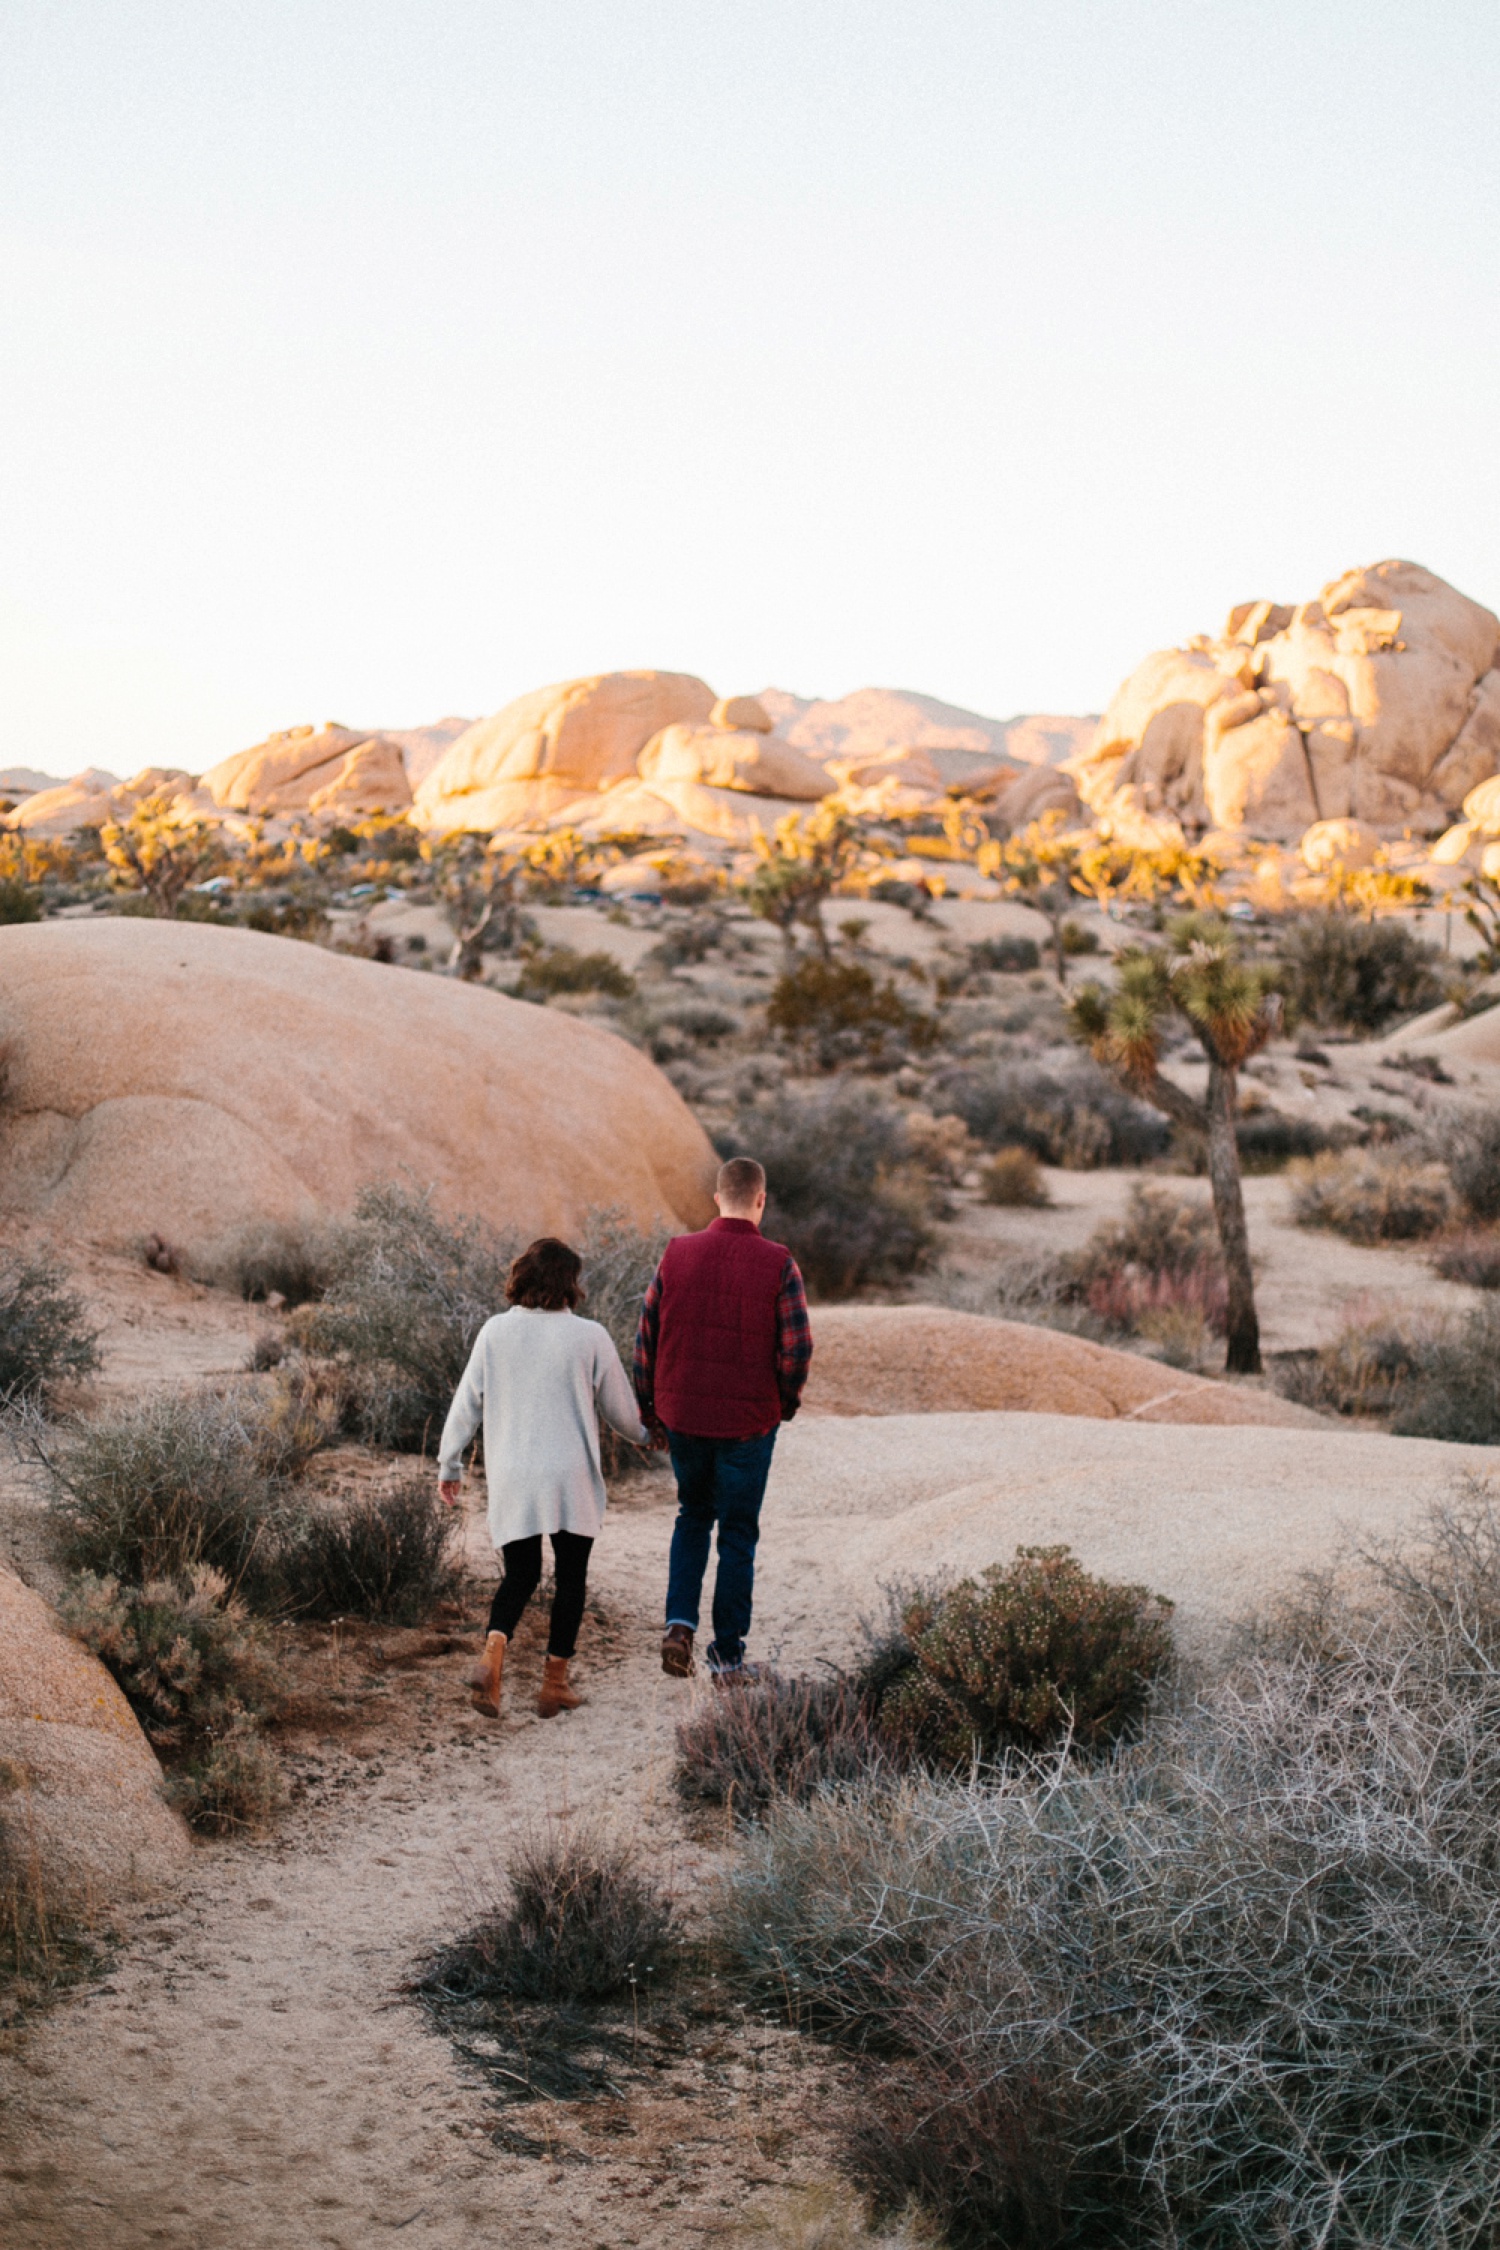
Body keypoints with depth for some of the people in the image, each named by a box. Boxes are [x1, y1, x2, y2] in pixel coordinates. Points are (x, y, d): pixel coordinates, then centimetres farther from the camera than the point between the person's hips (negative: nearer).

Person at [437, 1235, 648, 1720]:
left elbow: (466, 1403, 4)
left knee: (519, 1574, 13)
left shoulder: (495, 1332, -2)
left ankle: (492, 1654, -12)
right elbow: (619, 1408, 5)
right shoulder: (590, 1337, -7)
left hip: (511, 1480, 2)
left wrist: (449, 1465, 16)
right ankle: (554, 1683, 14)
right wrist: (643, 1434, 27)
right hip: (571, 1480, -2)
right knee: (570, 1578, 13)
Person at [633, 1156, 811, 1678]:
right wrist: (786, 1402, 7)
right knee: (738, 1532, 11)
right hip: (749, 1421, -2)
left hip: (682, 1418, 2)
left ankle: (680, 1623, 4)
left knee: (693, 1517, 22)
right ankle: (728, 1650, 15)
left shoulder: (677, 1254, -2)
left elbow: (646, 1337, 1)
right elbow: (797, 1347, -12)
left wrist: (650, 1411, 12)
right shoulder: (778, 1264, -10)